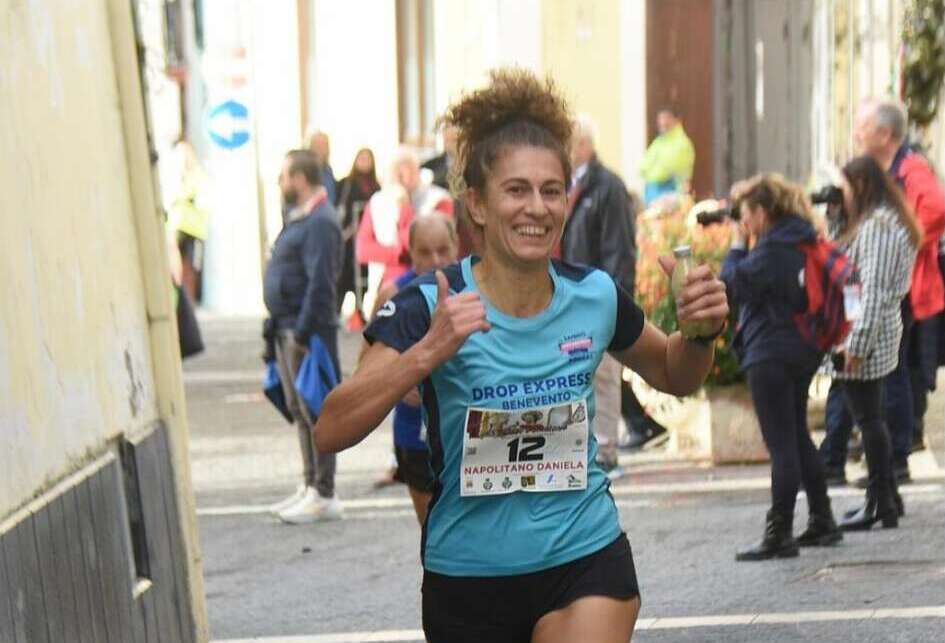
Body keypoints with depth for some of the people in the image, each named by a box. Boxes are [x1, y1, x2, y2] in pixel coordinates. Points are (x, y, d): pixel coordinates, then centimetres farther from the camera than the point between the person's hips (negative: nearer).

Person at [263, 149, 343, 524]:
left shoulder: (319, 223, -17)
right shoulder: (300, 219, 16)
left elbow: (320, 284, -22)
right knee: (300, 409, 16)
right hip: (289, 329, 11)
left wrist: (303, 332, -23)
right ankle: (310, 486, 25)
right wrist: (281, 326, 16)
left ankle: (323, 496, -2)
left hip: (308, 332, -11)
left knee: (315, 409, -6)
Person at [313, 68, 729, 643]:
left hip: (585, 560, 1)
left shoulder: (595, 296, -2)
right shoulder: (430, 307, -12)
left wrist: (700, 331, -4)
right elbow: (331, 433, -23)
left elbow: (675, 378, 18)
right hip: (467, 577, -1)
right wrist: (428, 351, -34)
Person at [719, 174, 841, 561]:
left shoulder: (773, 249, -18)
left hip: (771, 355, -10)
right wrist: (745, 246, 8)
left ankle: (779, 535, -4)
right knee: (798, 439, 18)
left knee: (781, 445, -7)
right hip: (800, 351, 10)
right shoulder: (799, 242, 11)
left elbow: (733, 285, -18)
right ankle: (822, 522, 24)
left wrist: (737, 245, -5)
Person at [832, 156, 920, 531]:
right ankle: (887, 497, 23)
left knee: (868, 418, -6)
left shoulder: (876, 226, -16)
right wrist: (838, 218, 13)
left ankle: (881, 504, -1)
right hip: (879, 334, 11)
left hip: (867, 335, -11)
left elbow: (874, 290, -22)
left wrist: (856, 344, -22)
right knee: (871, 417, 16)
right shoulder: (885, 220, 17)